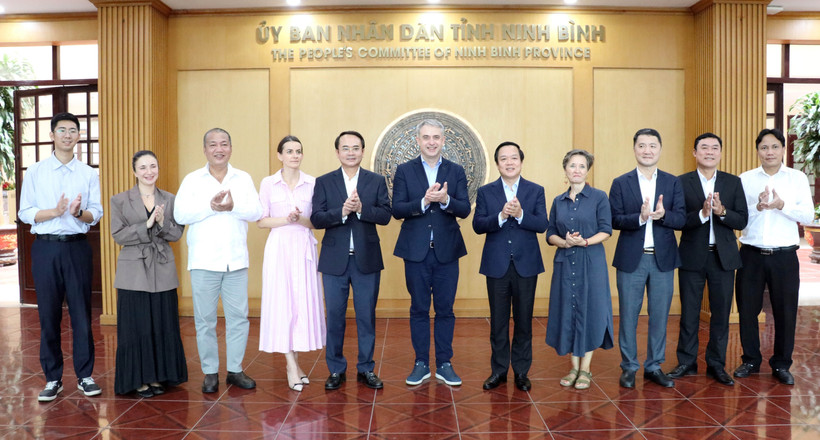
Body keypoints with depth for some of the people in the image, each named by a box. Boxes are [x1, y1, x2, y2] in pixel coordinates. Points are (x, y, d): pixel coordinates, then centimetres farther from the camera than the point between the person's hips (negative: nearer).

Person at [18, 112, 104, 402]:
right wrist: (55, 211, -15)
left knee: (82, 313, 2)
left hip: (77, 247, 0)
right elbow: (25, 213, 1)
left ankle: (85, 376, 12)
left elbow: (96, 215, 3)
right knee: (49, 315, 4)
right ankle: (52, 379, 15)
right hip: (46, 247, 0)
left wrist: (79, 212, -18)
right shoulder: (35, 172, 6)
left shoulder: (89, 174, 8)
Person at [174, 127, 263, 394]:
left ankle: (235, 370, 18)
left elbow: (256, 212, -2)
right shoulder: (192, 180, 6)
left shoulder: (244, 179, 10)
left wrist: (232, 207, -19)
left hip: (236, 260, 1)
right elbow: (180, 214, -6)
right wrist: (210, 206, -18)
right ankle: (210, 372, 17)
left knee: (238, 317, 5)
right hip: (204, 261, -1)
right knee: (205, 319, 4)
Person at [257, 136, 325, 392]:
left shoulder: (313, 183, 6)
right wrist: (286, 220, -13)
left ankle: (294, 360, 18)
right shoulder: (268, 183, 3)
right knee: (282, 303, -2)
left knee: (305, 302, 3)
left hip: (304, 248, 2)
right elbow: (261, 221, 2)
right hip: (279, 248, -1)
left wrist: (302, 220, -13)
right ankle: (292, 365, 6)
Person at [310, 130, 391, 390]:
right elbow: (316, 219, -6)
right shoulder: (324, 182, 4)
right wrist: (342, 211, -21)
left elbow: (385, 215, -6)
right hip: (335, 260, 0)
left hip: (367, 259, 0)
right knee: (334, 316, 7)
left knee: (366, 316, 7)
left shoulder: (377, 181, 5)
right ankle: (336, 370, 21)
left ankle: (366, 369, 21)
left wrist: (361, 208, -21)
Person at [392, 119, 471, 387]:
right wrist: (424, 201, -22)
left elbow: (465, 210, -4)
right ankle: (421, 364, 19)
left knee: (445, 309, 7)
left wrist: (445, 200, -23)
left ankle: (444, 364, 19)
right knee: (419, 309, 8)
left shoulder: (456, 171, 5)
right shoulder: (404, 171, 2)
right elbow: (397, 210, -7)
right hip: (416, 252, 0)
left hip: (446, 251, 1)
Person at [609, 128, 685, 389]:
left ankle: (654, 367, 22)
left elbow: (681, 219, -2)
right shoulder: (621, 183, 3)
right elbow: (614, 220, -6)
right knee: (628, 315, 5)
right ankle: (629, 367, 18)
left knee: (660, 315, 8)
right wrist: (640, 217, -22)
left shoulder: (673, 183, 7)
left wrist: (663, 215, -23)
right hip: (631, 259, -1)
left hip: (663, 259, 2)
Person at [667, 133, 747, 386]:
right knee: (689, 313, 7)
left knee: (721, 313, 7)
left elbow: (741, 221, -1)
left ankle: (716, 365, 20)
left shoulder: (733, 183, 4)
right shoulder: (682, 182, -2)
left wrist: (722, 212, -20)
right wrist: (701, 213, -25)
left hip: (723, 256, 2)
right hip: (692, 257, -1)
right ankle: (687, 363, 20)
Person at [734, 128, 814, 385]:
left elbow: (808, 216, -2)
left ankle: (781, 364, 20)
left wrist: (782, 205, -18)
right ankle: (751, 360, 22)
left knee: (786, 311, 5)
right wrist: (757, 207, -20)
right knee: (747, 309, 6)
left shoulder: (798, 178, 5)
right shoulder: (745, 179, 5)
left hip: (784, 255, 0)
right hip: (751, 255, 0)